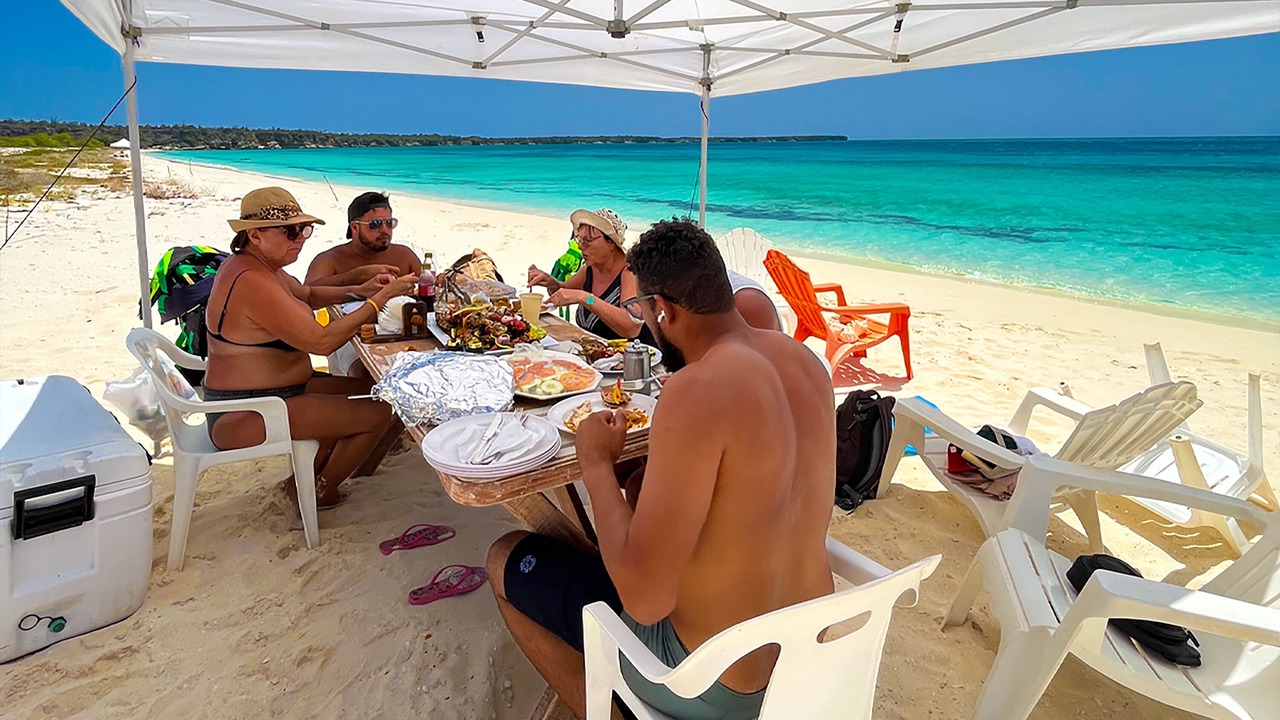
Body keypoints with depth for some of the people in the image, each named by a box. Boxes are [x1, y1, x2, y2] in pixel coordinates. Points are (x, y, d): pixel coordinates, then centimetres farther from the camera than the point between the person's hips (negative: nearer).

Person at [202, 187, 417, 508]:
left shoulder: (254, 264, 8)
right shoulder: (252, 282, -25)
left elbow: (306, 295, 22)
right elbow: (321, 342, -29)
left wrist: (359, 290, 4)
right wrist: (381, 299, -24)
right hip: (244, 417, -11)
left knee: (369, 391, 16)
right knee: (377, 412, -13)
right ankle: (319, 494, 11)